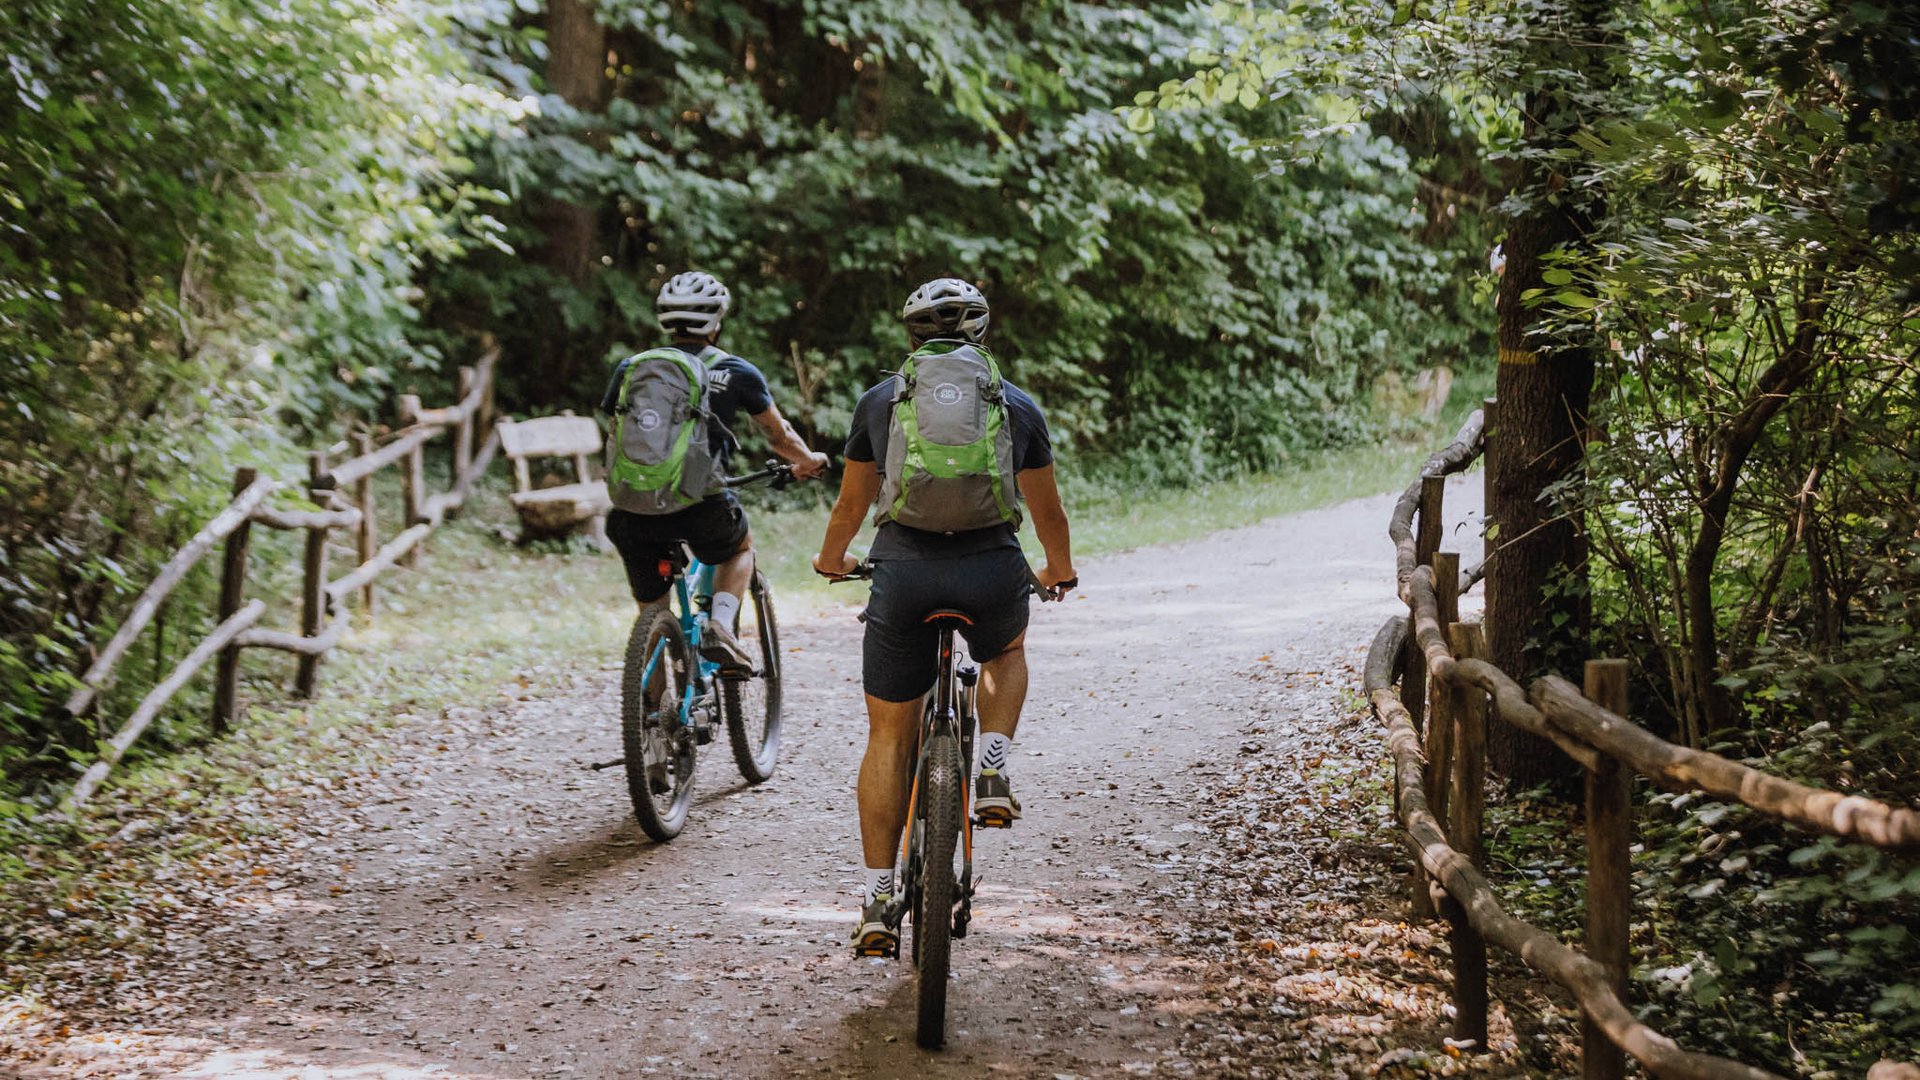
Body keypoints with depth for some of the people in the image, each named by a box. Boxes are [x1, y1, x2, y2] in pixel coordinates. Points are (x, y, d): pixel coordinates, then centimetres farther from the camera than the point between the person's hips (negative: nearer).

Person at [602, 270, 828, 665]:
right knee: (741, 547, 29)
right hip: (701, 506, -2)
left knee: (652, 608, 21)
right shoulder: (735, 373, 8)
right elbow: (779, 435, 21)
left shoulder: (631, 368, 13)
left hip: (635, 510, 2)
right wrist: (808, 462, 42)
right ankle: (720, 627, 7)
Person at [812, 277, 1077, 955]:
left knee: (889, 737, 11)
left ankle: (878, 900, 7)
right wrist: (1059, 571, 45)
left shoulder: (880, 400, 16)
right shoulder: (1017, 405, 16)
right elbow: (1048, 510, 26)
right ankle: (992, 773, 11)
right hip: (993, 572, 0)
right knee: (1006, 653, 35)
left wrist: (832, 562, 45)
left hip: (903, 573, 0)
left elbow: (851, 504, 25)